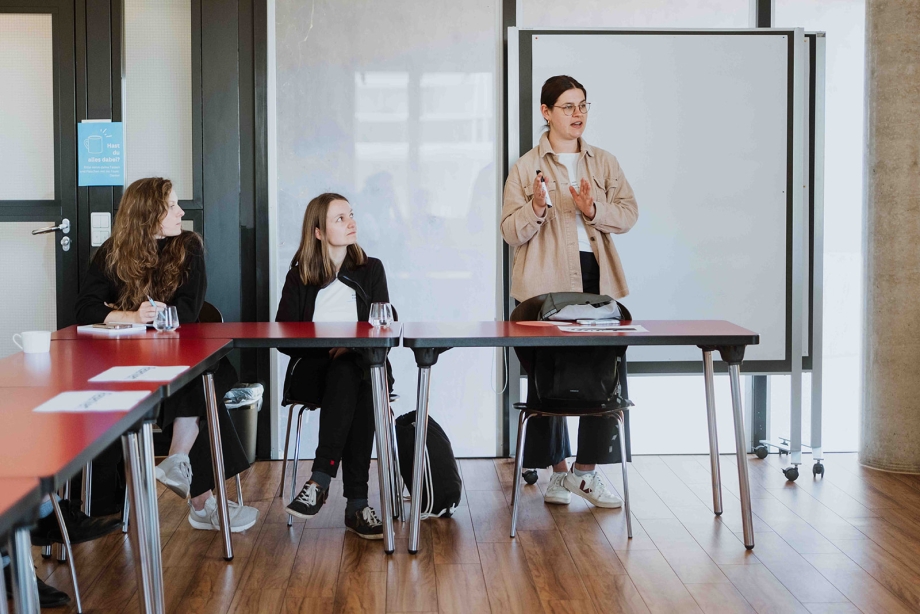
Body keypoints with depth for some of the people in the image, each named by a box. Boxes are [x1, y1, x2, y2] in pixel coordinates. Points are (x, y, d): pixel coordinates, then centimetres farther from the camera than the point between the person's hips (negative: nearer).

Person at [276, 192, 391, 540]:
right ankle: (356, 504, -41)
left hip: (359, 368, 1)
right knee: (348, 376, -35)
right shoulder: (299, 277, 10)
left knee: (348, 371, -36)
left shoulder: (371, 270, 14)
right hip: (311, 371, -1)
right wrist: (327, 346, -16)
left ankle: (321, 481, -38)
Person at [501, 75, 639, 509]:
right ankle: (559, 471, 12)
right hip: (547, 282, -2)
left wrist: (593, 209, -14)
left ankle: (587, 469, 8)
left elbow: (629, 213, 4)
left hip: (597, 278, 3)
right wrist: (537, 207, -18)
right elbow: (511, 232, 1)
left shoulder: (604, 163, 15)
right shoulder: (526, 167, 5)